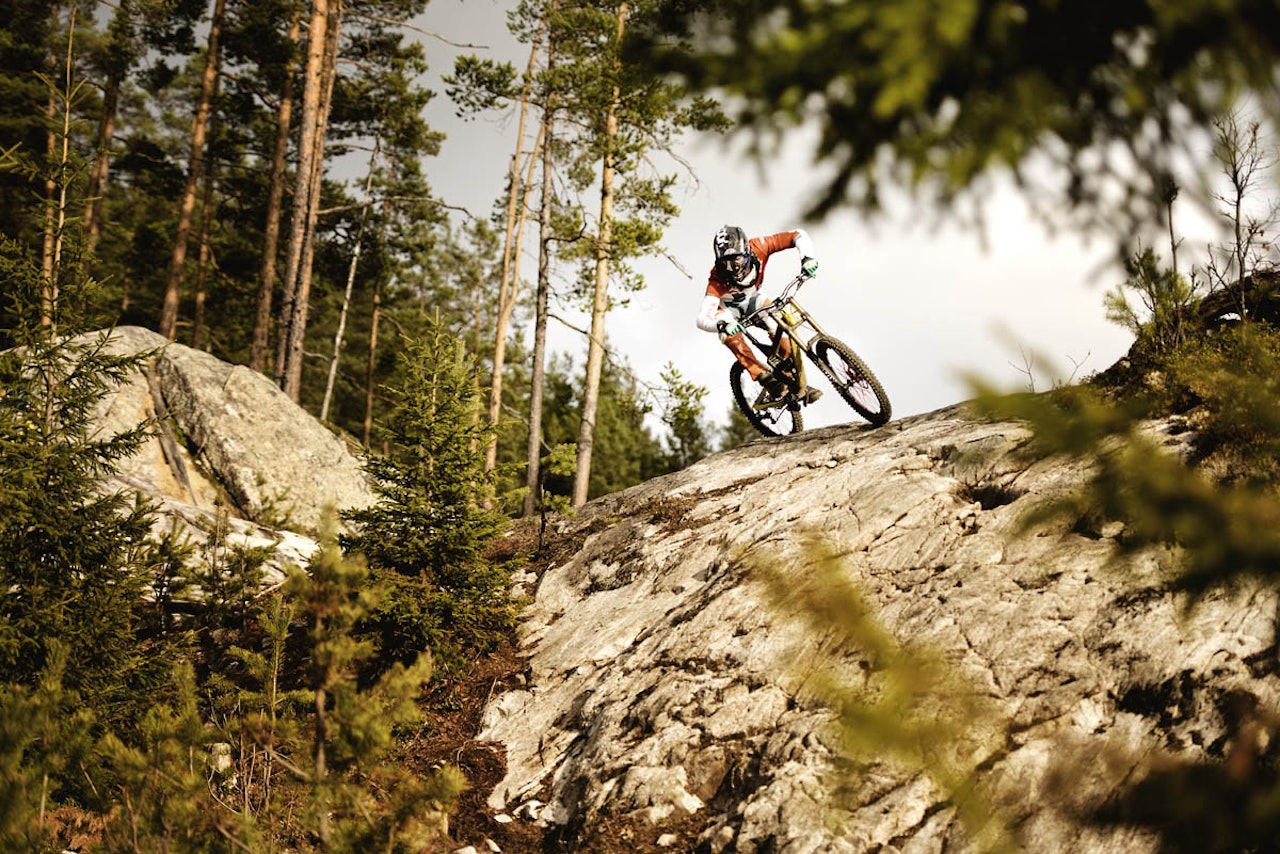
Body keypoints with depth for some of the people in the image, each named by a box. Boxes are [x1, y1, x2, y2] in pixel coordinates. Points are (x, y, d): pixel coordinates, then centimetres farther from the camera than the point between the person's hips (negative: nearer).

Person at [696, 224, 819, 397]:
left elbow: (799, 235, -29)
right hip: (728, 310, -3)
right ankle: (764, 376, -35)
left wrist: (807, 257, -48)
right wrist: (721, 325, -66)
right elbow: (702, 319, -45)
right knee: (729, 332, -35)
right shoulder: (718, 279, -38)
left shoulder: (758, 248, -33)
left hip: (752, 300, 3)